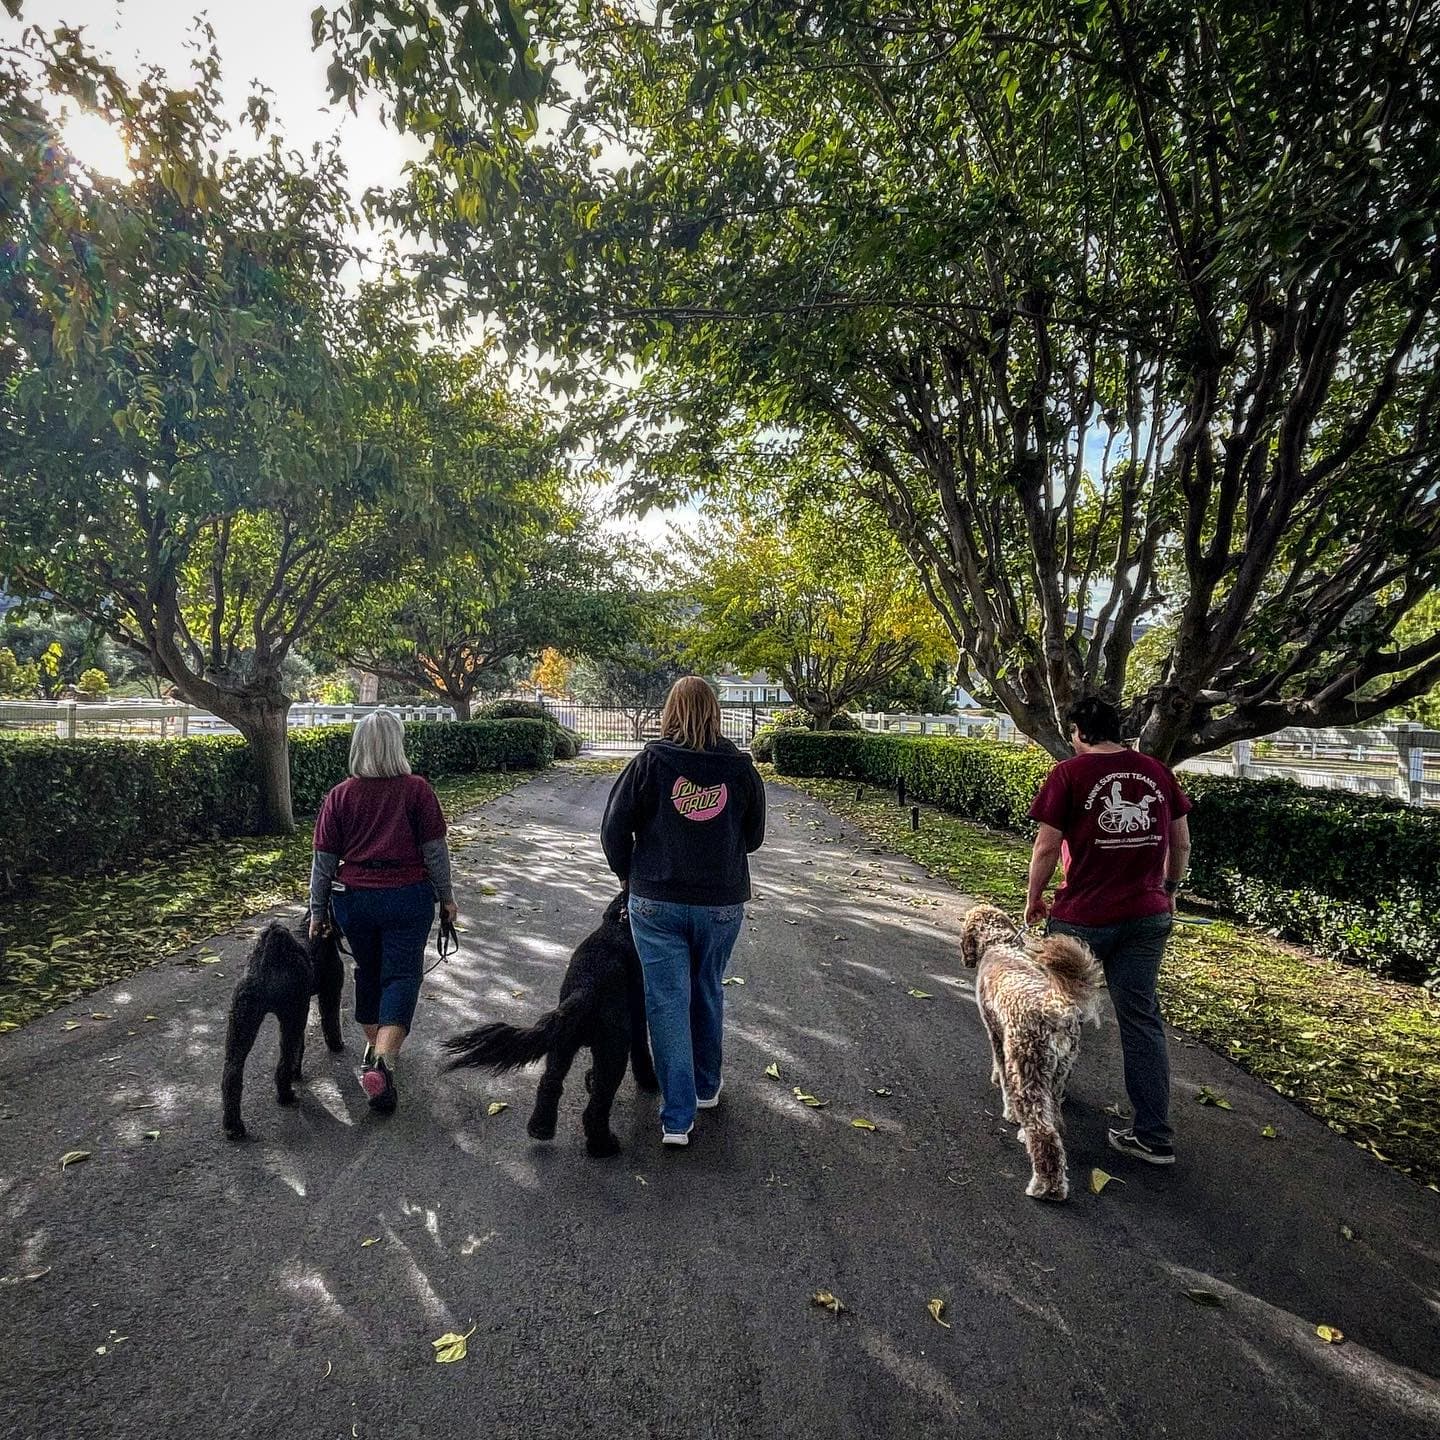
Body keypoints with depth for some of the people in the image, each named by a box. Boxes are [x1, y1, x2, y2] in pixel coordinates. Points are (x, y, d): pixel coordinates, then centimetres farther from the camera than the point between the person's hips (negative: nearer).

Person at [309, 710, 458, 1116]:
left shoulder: (339, 795, -2)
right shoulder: (417, 789, -10)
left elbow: (323, 860, 1)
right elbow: (435, 850, -6)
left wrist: (318, 911, 11)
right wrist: (446, 896, 6)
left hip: (354, 899, 3)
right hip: (408, 897, -3)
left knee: (368, 972, 21)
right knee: (401, 975, 3)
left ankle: (373, 1046, 35)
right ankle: (383, 1060, -12)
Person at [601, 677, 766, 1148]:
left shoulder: (648, 763, -9)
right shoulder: (742, 768, -3)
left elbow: (614, 830, -5)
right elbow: (753, 837, 7)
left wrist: (628, 874, 12)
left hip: (656, 902, -2)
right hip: (723, 902, 2)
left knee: (667, 1002, 6)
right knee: (708, 991, 21)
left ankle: (677, 1117, 9)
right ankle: (706, 1086, 38)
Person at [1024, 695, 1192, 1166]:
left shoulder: (1069, 773, -11)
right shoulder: (1157, 771, 4)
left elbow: (1047, 847, -13)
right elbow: (1181, 842, 11)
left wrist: (1034, 898, 2)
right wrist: (1169, 890, 25)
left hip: (1083, 915, -4)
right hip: (1148, 916, 4)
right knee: (1142, 1020, 11)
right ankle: (1154, 1136, 14)